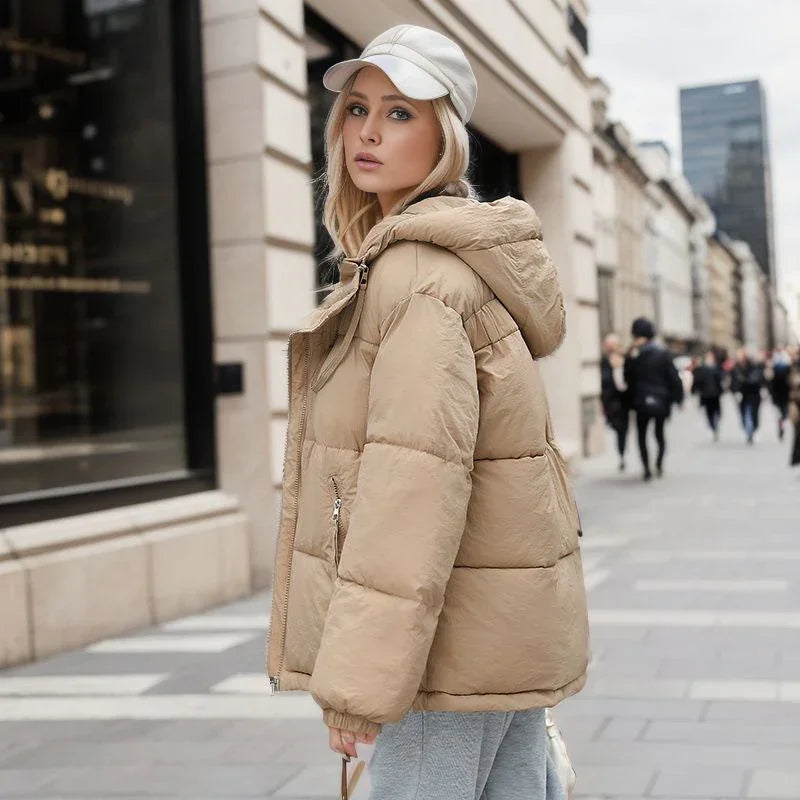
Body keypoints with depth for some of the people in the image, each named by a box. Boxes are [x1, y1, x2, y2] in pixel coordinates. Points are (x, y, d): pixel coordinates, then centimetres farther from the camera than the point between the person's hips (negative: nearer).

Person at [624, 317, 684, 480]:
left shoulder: (633, 356, -6)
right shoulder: (662, 353, -4)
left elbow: (628, 379, 0)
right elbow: (673, 377, -3)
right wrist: (678, 398, 4)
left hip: (641, 403, -1)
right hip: (661, 402, 1)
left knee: (642, 436, 9)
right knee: (659, 433, 18)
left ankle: (647, 468, -1)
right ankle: (659, 465, 6)